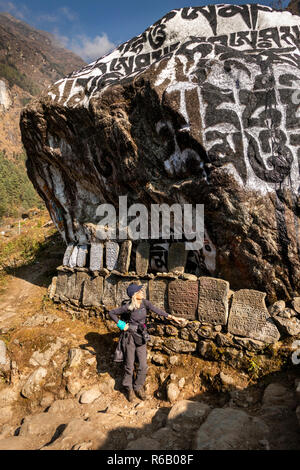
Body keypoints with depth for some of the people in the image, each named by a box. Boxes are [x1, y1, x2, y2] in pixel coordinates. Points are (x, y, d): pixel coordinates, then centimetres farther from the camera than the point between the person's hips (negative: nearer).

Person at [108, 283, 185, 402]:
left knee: (143, 366, 7)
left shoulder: (144, 303, -7)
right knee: (129, 366, 8)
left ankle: (138, 387, 31)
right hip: (131, 337, -4)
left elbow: (157, 310, -11)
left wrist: (173, 317, -18)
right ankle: (129, 389, 31)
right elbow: (111, 313, -8)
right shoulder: (128, 307, -17)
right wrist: (120, 325, -11)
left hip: (141, 337, 4)